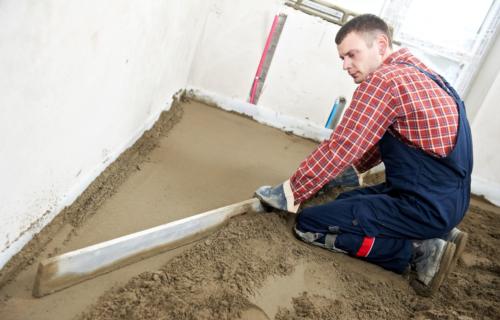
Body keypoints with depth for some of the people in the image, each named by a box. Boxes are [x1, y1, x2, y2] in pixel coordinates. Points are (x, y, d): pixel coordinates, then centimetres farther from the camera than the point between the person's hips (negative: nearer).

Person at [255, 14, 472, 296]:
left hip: (426, 205, -10)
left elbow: (339, 148, -20)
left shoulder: (383, 80, -18)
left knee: (310, 224, -9)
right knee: (345, 201, 26)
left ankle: (420, 251, -6)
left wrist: (290, 193, -9)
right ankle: (436, 234, 14)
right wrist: (350, 171, 25)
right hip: (447, 197, 10)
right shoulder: (417, 71, 12)